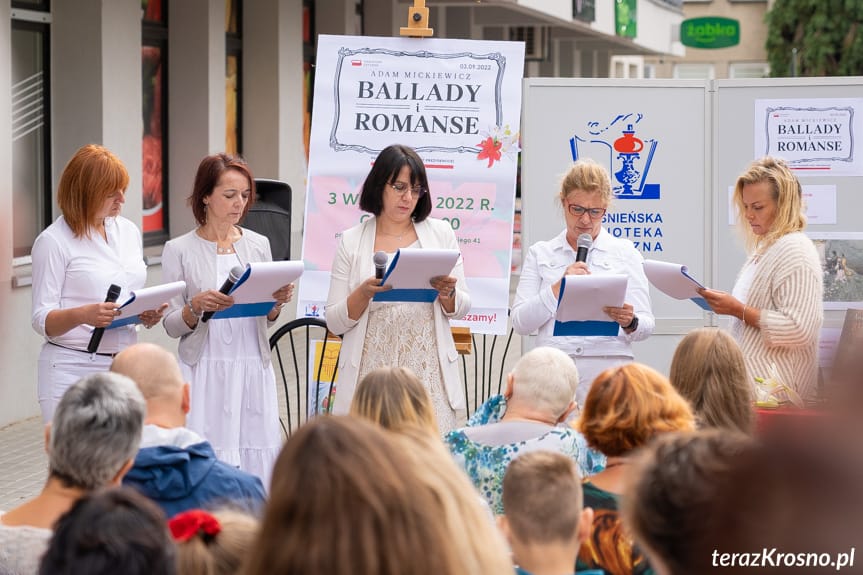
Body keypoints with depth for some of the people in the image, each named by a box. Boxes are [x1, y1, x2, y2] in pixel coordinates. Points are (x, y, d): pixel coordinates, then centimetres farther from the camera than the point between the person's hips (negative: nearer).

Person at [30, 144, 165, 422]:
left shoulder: (129, 231, 13)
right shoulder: (54, 240, -5)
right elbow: (42, 320, -7)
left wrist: (148, 314, -1)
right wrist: (83, 315, -27)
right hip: (73, 368, -5)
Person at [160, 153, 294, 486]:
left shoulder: (258, 245, 10)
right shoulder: (179, 250, 0)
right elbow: (171, 326, 0)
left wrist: (276, 303, -3)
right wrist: (196, 307, -18)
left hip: (253, 369, 3)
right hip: (205, 371, -3)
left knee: (256, 458, -1)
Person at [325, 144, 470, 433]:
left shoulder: (440, 233, 10)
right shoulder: (352, 241, 6)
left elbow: (461, 309, 14)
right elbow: (335, 322, 4)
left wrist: (447, 292, -7)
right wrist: (365, 292, -13)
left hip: (428, 372, 1)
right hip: (373, 369, -1)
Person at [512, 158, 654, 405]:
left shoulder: (625, 253, 11)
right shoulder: (540, 254, 12)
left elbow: (645, 325, 7)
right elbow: (520, 323, 2)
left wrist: (629, 322, -15)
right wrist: (560, 286, -10)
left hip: (609, 369, 0)